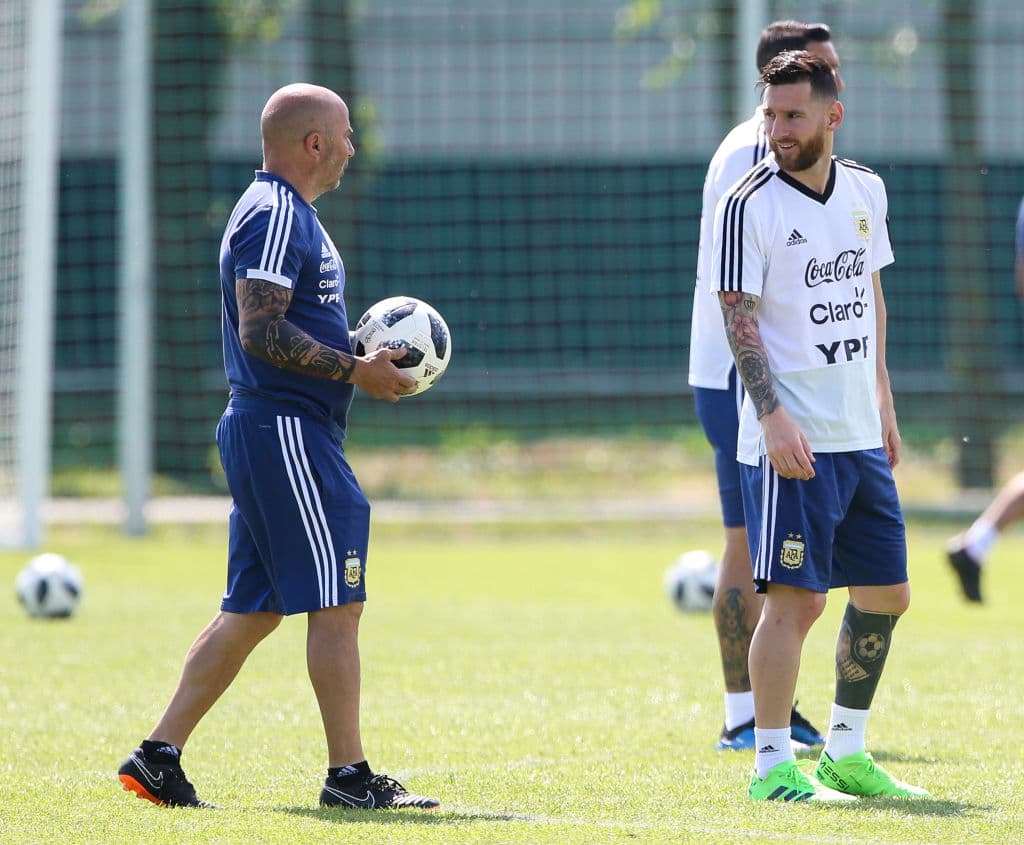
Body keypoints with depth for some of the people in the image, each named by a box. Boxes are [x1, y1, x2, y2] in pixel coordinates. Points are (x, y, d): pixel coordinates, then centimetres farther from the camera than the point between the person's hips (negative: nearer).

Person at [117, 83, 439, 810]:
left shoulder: (285, 212, 20)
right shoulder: (277, 215, -13)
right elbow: (261, 332, -22)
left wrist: (362, 356, 15)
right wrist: (355, 371, -18)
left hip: (267, 431, 11)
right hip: (284, 430, -11)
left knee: (253, 609, 11)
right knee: (336, 601, -8)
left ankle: (160, 756, 12)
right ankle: (349, 775, -6)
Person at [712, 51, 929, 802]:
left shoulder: (866, 191, 10)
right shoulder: (749, 205, -9)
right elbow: (739, 318, -12)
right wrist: (773, 416, -20)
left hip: (861, 435, 7)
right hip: (790, 441, -7)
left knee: (886, 594, 10)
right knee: (796, 598, -9)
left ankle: (846, 752, 22)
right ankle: (773, 764, -2)